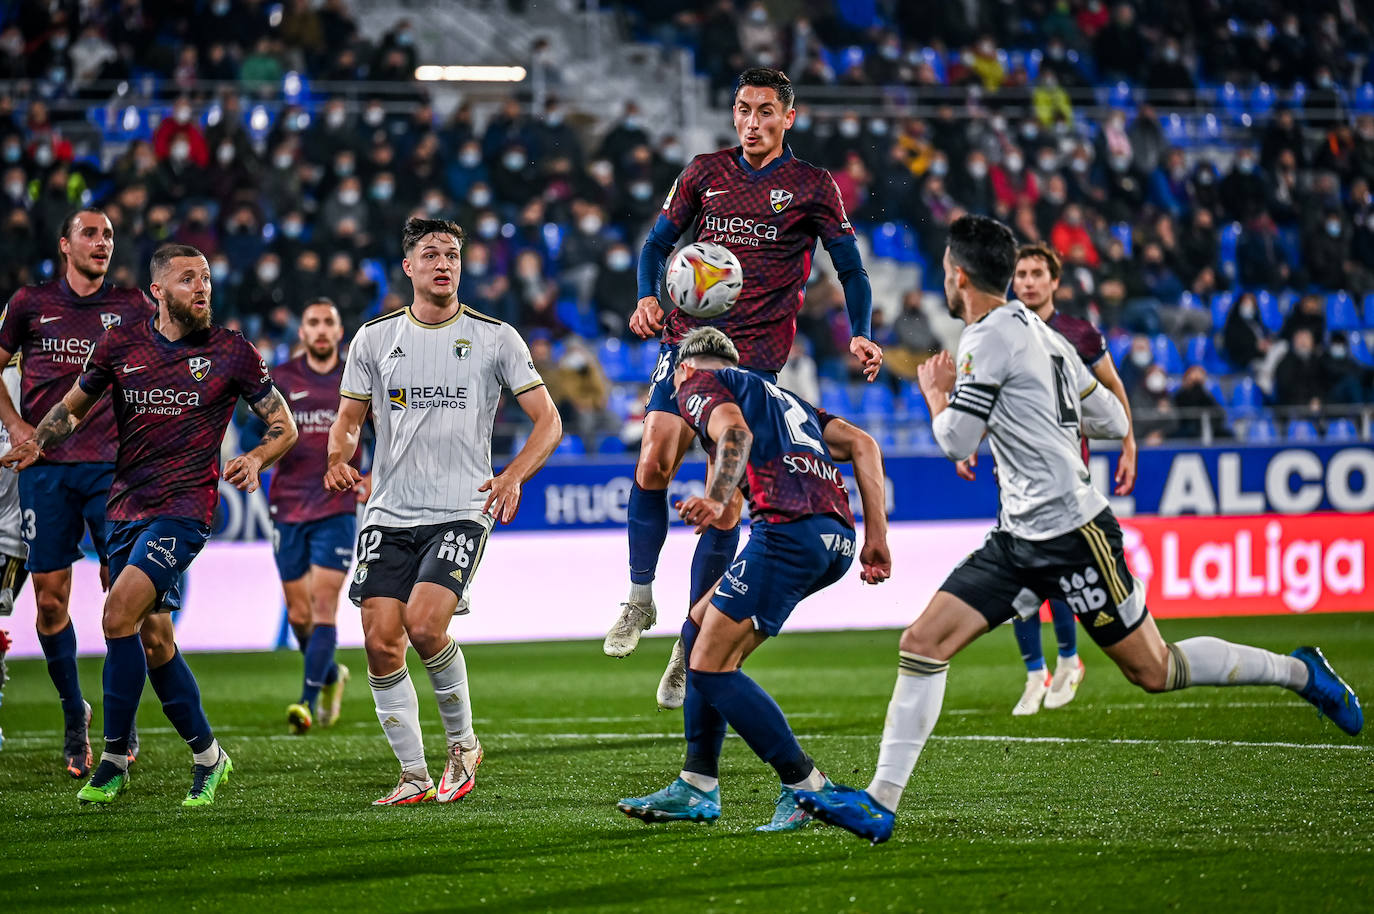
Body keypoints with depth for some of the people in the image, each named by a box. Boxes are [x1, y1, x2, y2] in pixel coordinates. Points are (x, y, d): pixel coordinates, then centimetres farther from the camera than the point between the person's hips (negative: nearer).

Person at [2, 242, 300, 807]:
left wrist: (255, 459, -13)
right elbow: (72, 407, 20)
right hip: (125, 507, 5)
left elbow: (284, 426, 8)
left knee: (119, 613, -20)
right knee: (153, 640, 5)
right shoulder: (119, 345, 7)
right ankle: (207, 756, 20)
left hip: (184, 507, -4)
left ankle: (114, 760, -12)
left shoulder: (232, 353, 0)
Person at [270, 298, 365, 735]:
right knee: (298, 612, 6)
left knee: (324, 604, -12)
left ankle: (308, 701, -12)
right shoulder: (281, 379, 3)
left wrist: (372, 479, -1)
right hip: (288, 506, 2)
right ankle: (330, 674, 32)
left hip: (337, 509, -2)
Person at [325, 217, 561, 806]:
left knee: (424, 625, -22)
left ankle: (463, 743, 2)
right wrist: (339, 459, -7)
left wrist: (513, 476, -14)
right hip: (389, 514, 3)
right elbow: (349, 419, 16)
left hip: (462, 511, -3)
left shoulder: (496, 338, 3)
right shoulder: (375, 338, 9)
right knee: (380, 642, -6)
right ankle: (414, 776, 8)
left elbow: (548, 421, 3)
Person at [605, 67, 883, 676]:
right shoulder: (705, 173, 11)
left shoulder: (812, 187, 4)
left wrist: (859, 335, -9)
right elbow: (659, 242, 16)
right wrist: (648, 297, -4)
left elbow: (851, 271, 7)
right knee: (654, 462, -14)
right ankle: (640, 598, 4)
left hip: (756, 354, -2)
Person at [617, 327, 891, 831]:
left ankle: (804, 786, -5)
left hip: (789, 527, -8)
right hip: (838, 536, 8)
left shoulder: (698, 382, 14)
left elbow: (736, 432, -9)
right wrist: (876, 537, 18)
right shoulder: (781, 397, 35)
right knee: (700, 629, 19)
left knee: (712, 668, -3)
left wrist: (717, 500, -25)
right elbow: (862, 444, 23)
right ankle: (697, 787, 18)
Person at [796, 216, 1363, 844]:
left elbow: (955, 443, -15)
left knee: (1154, 670, 1)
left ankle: (1299, 671, 20)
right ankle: (880, 804, -5)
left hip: (1071, 534, -9)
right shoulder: (1038, 332, 14)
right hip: (1018, 538, 9)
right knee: (923, 643, -2)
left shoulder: (989, 336, -14)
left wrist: (936, 394, 4)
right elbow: (1112, 423, 17)